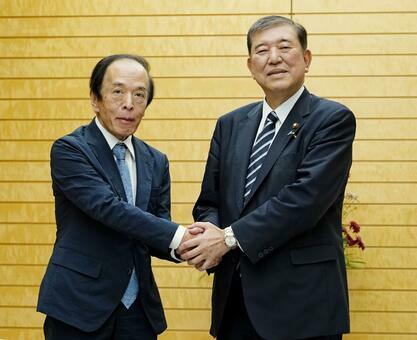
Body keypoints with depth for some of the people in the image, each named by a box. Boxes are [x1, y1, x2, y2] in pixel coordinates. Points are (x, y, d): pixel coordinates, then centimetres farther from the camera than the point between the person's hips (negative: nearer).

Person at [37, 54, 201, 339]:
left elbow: (157, 232, 6)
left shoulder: (156, 162, 9)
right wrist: (178, 236, -25)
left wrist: (189, 245, -16)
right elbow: (108, 208, -21)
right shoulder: (69, 149, -8)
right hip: (79, 305, -5)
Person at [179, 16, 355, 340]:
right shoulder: (230, 125, 11)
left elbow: (305, 197, -18)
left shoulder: (334, 119, -6)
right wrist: (211, 234, -11)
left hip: (302, 301, -5)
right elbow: (209, 202, 11)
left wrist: (229, 238, -17)